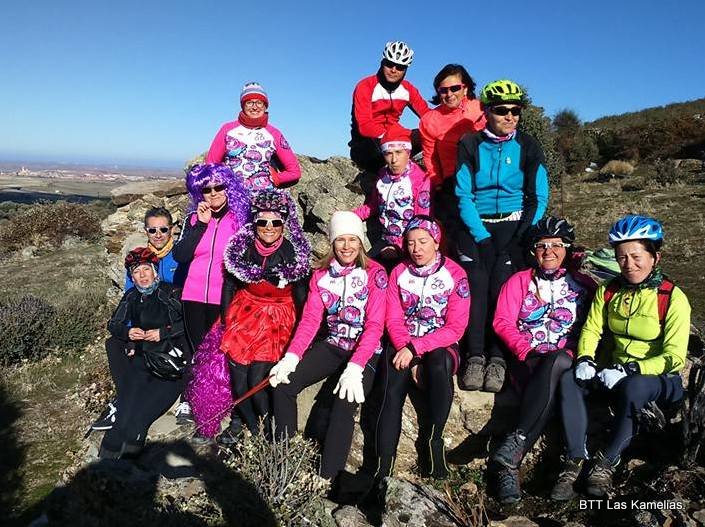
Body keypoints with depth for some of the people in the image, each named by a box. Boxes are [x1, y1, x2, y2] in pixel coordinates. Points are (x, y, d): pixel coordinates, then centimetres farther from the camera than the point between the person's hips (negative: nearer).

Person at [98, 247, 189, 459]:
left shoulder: (170, 292, -1)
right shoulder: (131, 297, 15)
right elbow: (113, 324, 16)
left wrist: (163, 332, -12)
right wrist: (127, 332, -5)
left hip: (170, 353, -7)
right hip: (141, 355, 7)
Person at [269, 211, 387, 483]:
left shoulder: (375, 273, -10)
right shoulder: (321, 274, 4)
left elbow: (375, 325, -16)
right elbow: (310, 319, -4)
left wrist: (355, 367, -28)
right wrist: (291, 357, -19)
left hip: (366, 350, -4)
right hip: (332, 346, 5)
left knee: (344, 403, -28)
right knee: (283, 385, -12)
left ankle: (327, 478, -13)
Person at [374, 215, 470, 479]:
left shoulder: (455, 274, -3)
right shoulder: (399, 273, 6)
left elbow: (455, 328, -9)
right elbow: (393, 321, 3)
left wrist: (415, 348, -18)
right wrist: (406, 350, -16)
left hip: (440, 346, -1)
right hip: (403, 345, 2)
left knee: (440, 366, -36)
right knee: (392, 394, -25)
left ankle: (433, 438, -21)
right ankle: (382, 469, -26)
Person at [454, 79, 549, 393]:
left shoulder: (528, 147, 3)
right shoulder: (470, 146, 0)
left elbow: (538, 198, 2)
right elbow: (464, 196, -6)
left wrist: (524, 237, -11)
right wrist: (481, 237, -15)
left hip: (513, 224, 0)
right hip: (475, 225, 0)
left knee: (504, 281, -18)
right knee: (476, 282, -17)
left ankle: (498, 358, -12)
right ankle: (474, 357, -12)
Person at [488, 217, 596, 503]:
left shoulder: (584, 284, 16)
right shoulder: (519, 281, 16)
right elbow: (503, 322, 6)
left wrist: (569, 354, -10)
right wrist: (526, 351, -10)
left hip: (565, 360, 0)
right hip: (527, 359, 0)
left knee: (555, 363, -39)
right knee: (549, 387, -35)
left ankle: (516, 443, -42)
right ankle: (509, 467, -38)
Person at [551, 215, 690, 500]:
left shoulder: (673, 298, -12)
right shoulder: (608, 291, 3)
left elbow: (674, 357, -16)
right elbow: (591, 329, 5)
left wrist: (630, 370, -30)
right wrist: (585, 359, -16)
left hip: (658, 380, -4)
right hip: (614, 374, 5)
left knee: (634, 388, -38)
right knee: (569, 379, -22)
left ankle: (607, 462, -20)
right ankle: (575, 460, -19)